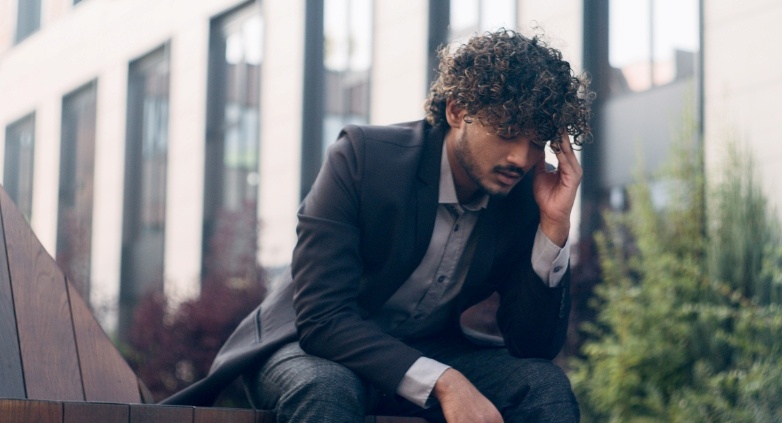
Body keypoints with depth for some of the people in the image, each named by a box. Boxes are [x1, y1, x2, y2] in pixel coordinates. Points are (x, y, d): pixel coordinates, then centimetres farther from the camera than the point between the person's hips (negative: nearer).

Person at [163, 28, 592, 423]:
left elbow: (535, 345, -10)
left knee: (545, 385, -22)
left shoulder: (525, 196, -10)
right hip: (314, 345, -4)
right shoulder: (362, 156, -22)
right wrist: (442, 382, -38)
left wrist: (554, 226, -23)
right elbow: (321, 317, -27)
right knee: (325, 388, -39)